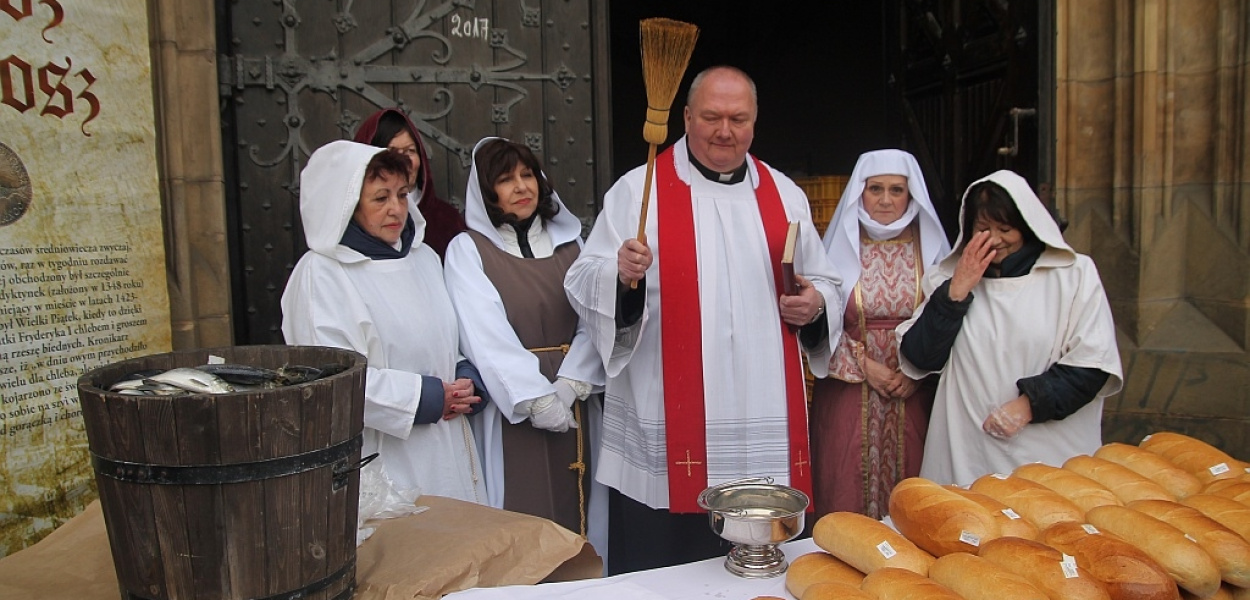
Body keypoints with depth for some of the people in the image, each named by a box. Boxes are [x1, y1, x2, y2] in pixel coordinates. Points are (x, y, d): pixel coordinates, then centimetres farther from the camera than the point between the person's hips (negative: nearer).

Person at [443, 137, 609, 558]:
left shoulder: (571, 243, 10)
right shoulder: (468, 250, 0)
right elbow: (486, 334, -11)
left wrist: (568, 386, -15)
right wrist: (536, 397, -18)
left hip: (575, 406, 3)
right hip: (510, 408, -3)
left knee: (575, 508, 8)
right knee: (521, 514, 2)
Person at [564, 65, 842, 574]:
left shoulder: (784, 195, 13)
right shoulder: (637, 189, 1)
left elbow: (825, 284, 20)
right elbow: (583, 284, -4)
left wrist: (815, 303, -3)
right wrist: (621, 276, -25)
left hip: (766, 435, 4)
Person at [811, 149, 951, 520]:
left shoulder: (931, 249, 6)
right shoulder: (839, 247, 3)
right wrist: (864, 364, -10)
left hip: (914, 398, 1)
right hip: (849, 395, -1)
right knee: (846, 496, 2)